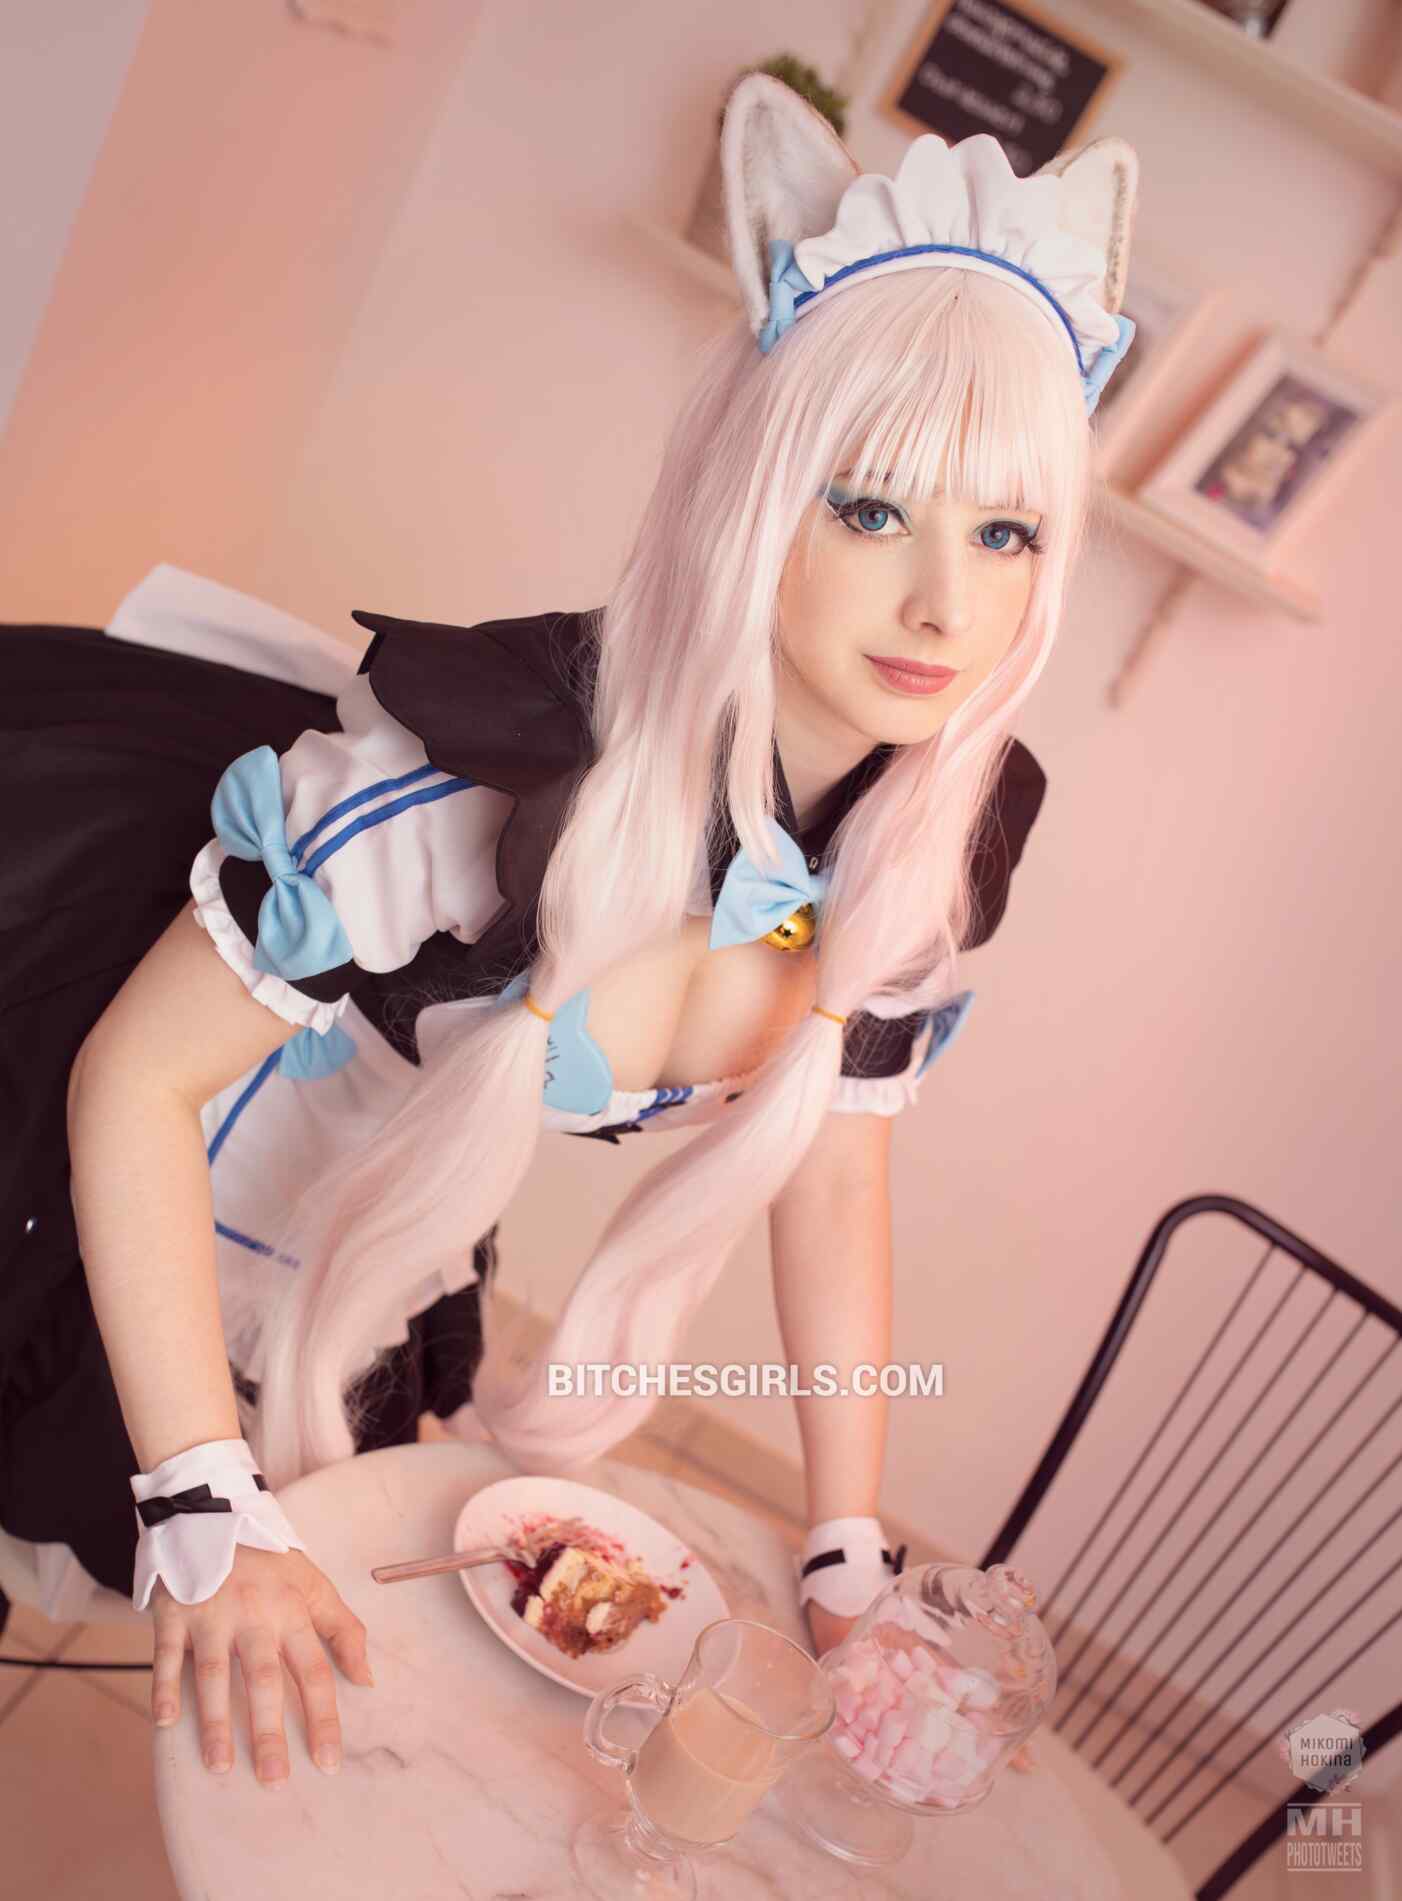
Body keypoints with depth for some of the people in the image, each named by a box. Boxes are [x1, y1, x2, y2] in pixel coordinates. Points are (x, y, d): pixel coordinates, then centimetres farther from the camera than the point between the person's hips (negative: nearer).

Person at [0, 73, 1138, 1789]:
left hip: (402, 1309, 6)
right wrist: (207, 1515, -26)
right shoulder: (480, 772, -35)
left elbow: (835, 1185, -4)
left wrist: (847, 1562, -1)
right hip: (147, 1269, -5)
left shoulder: (931, 858, -16)